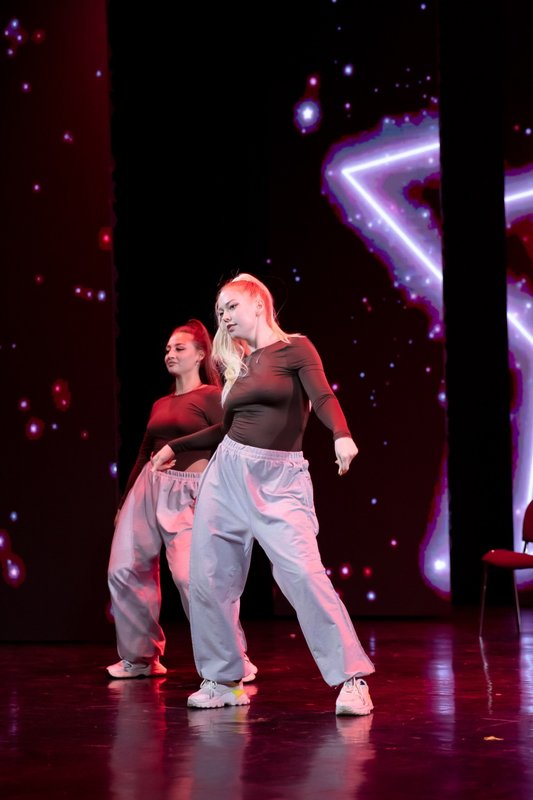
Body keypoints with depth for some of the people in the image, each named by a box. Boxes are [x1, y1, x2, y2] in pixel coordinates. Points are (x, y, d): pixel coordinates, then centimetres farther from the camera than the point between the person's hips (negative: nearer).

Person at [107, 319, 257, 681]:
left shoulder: (211, 396, -2)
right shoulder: (160, 404, 18)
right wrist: (124, 501, 25)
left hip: (187, 492, -7)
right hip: (147, 487, 7)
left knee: (191, 576, -19)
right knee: (124, 571, 2)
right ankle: (140, 658, 16)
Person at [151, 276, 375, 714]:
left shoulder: (295, 349, -1)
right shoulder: (239, 363, 16)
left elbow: (323, 398, -16)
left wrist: (342, 435, -35)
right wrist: (176, 447, 30)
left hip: (280, 481, -6)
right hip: (228, 471, 6)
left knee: (303, 571, -19)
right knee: (210, 579, 2)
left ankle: (353, 679, -16)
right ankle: (223, 679, 15)